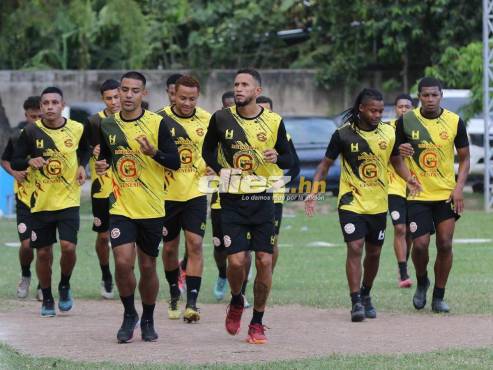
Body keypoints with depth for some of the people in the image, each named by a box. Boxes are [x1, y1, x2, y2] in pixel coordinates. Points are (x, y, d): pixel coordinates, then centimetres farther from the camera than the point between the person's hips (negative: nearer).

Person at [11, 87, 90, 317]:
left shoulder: (77, 129, -3)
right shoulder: (31, 132, -7)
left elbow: (84, 149, 19)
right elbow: (15, 162, 0)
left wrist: (82, 166, 0)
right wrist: (30, 162, -20)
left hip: (69, 201, 0)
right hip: (41, 203, 0)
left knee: (68, 246, -15)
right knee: (43, 252, 5)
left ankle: (65, 286, 13)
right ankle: (47, 299, 24)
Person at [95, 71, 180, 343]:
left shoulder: (157, 123, -6)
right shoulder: (107, 125, 4)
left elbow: (175, 162, -7)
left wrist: (154, 152, -25)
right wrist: (101, 167, -4)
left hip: (152, 208, -1)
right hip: (121, 207, 1)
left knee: (147, 267, 8)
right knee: (123, 262, -14)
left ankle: (148, 321, 27)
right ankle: (129, 315, 9)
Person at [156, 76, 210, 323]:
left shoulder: (206, 119, 2)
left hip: (195, 193, 1)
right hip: (168, 193, -1)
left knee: (195, 244, -10)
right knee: (170, 247, 10)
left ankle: (192, 302, -10)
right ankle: (174, 296, 30)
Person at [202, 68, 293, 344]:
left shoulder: (274, 122, -1)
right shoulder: (221, 119, -1)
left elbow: (289, 159, 8)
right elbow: (208, 150, 13)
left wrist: (277, 158, -15)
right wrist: (221, 170, -6)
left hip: (262, 198, 1)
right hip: (232, 199, -1)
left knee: (265, 261, -2)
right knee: (237, 260, -10)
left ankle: (257, 322, 12)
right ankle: (236, 302, 22)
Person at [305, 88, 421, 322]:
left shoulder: (388, 133, 0)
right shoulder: (343, 134, -8)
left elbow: (396, 161, 14)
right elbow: (326, 164, 0)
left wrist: (408, 178, -6)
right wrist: (313, 192, -10)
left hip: (378, 204, 4)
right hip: (351, 202, -4)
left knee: (373, 253, 12)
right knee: (355, 248, -16)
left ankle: (366, 295, 33)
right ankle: (356, 302, -13)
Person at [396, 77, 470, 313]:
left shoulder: (455, 122, -2)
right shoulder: (406, 121, -3)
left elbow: (464, 158, 6)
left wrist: (459, 187, -7)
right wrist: (401, 151, -18)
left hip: (447, 194, 1)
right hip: (418, 195, -1)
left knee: (445, 244, -1)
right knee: (420, 244, -10)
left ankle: (439, 297, 12)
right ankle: (421, 282, 20)